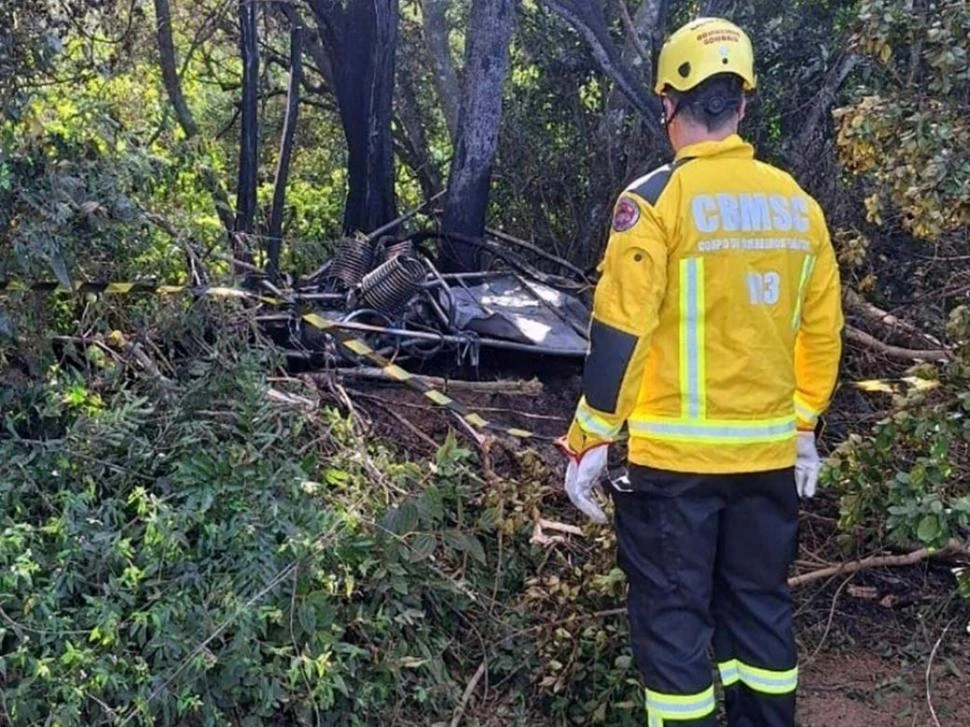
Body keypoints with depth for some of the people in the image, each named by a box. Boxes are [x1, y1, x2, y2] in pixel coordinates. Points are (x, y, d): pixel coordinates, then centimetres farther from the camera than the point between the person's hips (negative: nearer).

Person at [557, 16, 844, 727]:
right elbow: (822, 330, 11)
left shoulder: (656, 199, -11)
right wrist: (804, 425, 23)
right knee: (760, 605, 18)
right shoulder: (798, 203, 5)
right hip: (769, 453, 5)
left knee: (673, 615, 6)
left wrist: (589, 441, -5)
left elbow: (620, 333, -14)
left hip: (673, 455, -5)